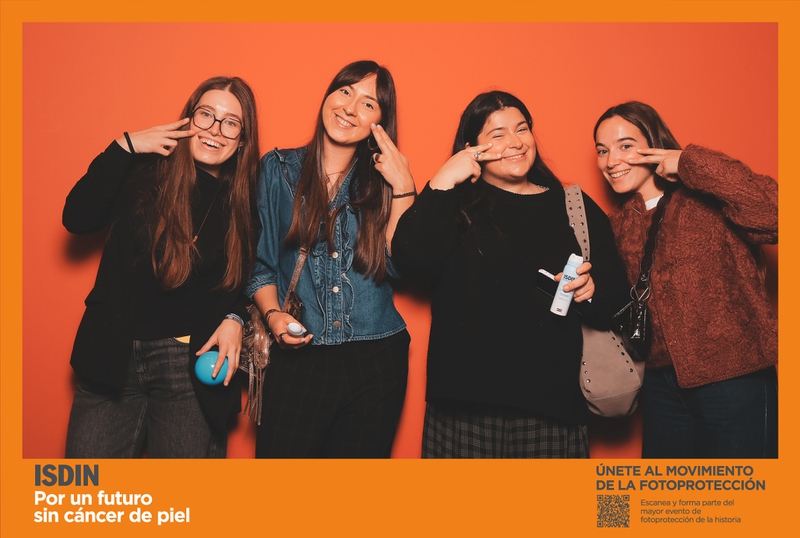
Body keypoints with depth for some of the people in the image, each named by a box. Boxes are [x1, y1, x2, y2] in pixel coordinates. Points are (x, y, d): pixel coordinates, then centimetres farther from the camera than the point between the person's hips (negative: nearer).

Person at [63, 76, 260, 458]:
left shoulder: (246, 198, 1)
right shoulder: (146, 170, 0)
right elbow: (77, 218, -10)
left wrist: (234, 318, -8)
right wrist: (124, 147, -11)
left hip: (192, 363, 0)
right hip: (113, 355, 1)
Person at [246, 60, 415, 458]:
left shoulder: (382, 180, 6)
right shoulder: (279, 169, 4)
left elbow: (403, 266, -5)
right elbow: (259, 261, 7)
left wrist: (402, 189, -10)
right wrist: (272, 313, -9)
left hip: (376, 363, 1)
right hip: (298, 356, -1)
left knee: (362, 453, 12)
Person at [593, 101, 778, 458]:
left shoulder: (706, 199, -9)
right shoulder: (620, 224, 9)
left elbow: (772, 216, -28)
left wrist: (691, 164, -23)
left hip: (733, 378, -6)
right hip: (661, 384, 6)